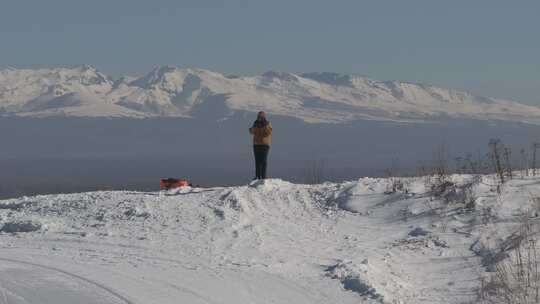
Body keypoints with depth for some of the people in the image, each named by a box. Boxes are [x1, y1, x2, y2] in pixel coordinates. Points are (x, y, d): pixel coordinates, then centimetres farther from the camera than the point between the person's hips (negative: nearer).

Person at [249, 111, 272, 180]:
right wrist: (255, 126, -14)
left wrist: (265, 126, -20)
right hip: (256, 144, 4)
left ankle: (263, 176, -9)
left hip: (265, 144, -4)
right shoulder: (255, 124, 13)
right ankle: (258, 176, 4)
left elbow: (268, 132, -13)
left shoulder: (268, 124, 2)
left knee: (263, 161, -9)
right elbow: (252, 132, 0)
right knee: (257, 161, 3)